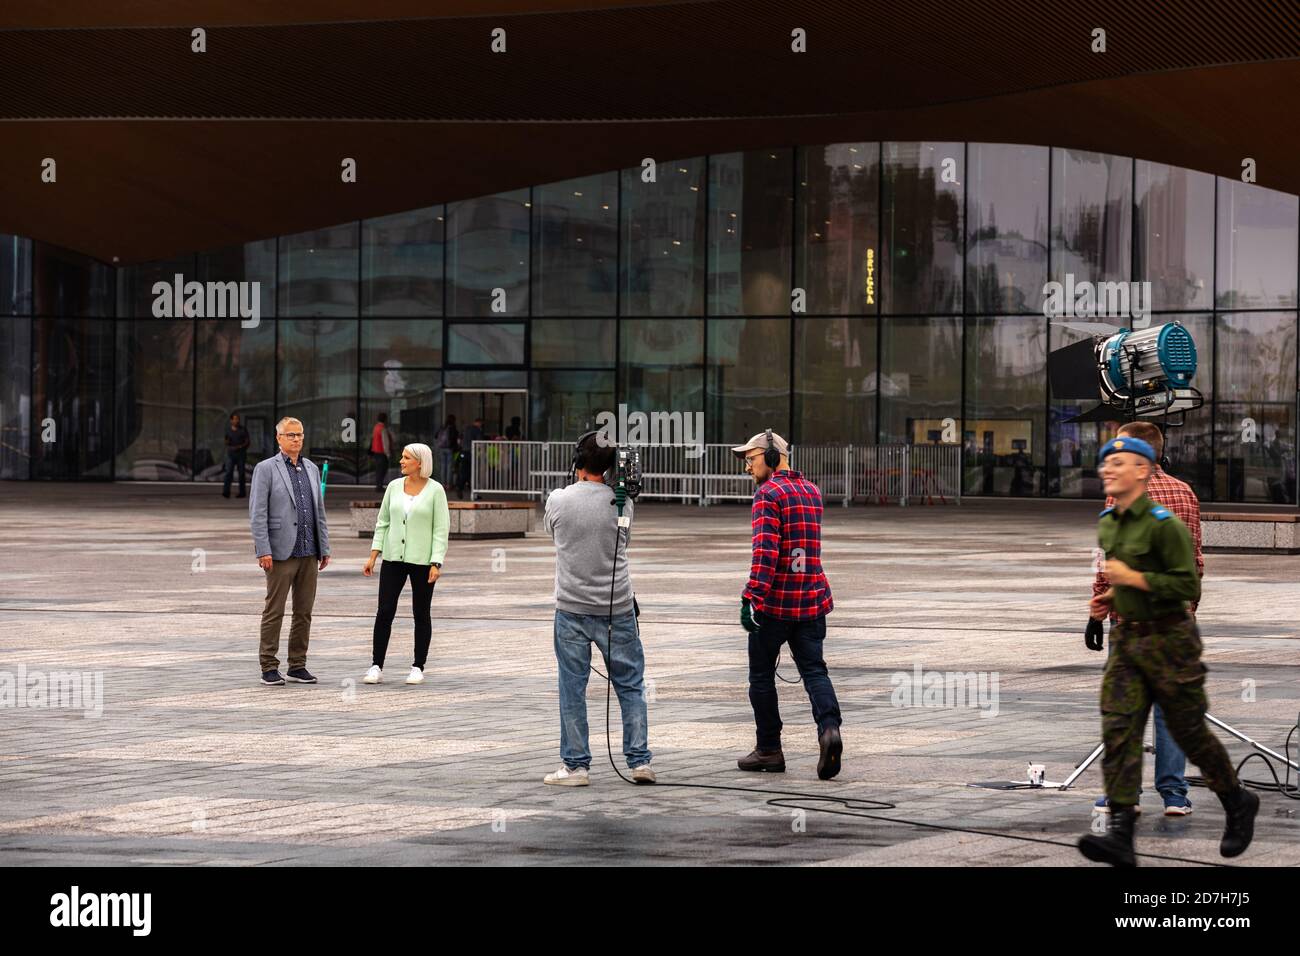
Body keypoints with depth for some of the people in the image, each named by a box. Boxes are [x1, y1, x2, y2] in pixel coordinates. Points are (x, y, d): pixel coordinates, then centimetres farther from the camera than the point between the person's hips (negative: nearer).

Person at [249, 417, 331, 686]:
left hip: (308, 553, 5)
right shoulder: (265, 469, -3)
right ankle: (269, 667, 3)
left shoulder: (311, 468, 14)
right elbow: (257, 513, -8)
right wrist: (263, 550, -15)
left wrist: (324, 548, 12)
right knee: (274, 612, -2)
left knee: (304, 612, 7)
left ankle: (298, 666, 13)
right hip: (281, 553, -5)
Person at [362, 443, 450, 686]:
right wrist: (373, 556, 3)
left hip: (422, 560, -3)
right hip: (393, 558, 3)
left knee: (421, 614, 5)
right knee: (384, 612, -3)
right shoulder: (394, 486, 6)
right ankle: (376, 666, 1)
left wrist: (436, 564, -14)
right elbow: (383, 523, 10)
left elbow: (441, 529, -7)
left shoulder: (435, 490, -5)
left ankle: (418, 668, 13)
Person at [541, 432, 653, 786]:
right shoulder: (621, 503, -4)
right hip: (617, 608, 0)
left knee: (572, 688, 5)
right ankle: (639, 761, 7)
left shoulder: (557, 500, -6)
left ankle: (576, 765, 6)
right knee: (631, 686, 9)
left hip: (572, 608, 0)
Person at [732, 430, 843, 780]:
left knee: (761, 673, 8)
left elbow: (765, 551, -22)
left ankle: (769, 750, 12)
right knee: (814, 669, 4)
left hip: (775, 600, -6)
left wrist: (751, 597, -25)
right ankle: (829, 728, -21)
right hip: (812, 599, 6)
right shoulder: (811, 491, 13)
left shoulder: (768, 494, -12)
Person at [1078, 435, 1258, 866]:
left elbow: (1189, 586, -18)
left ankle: (1238, 803, 30)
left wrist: (1133, 579, -21)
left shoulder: (1164, 524, -15)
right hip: (1126, 640, 7)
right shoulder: (1106, 523, 10)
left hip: (1168, 640, -7)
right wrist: (1110, 598, 12)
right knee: (1118, 731, -7)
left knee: (1189, 731, 5)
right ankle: (1119, 835, -13)